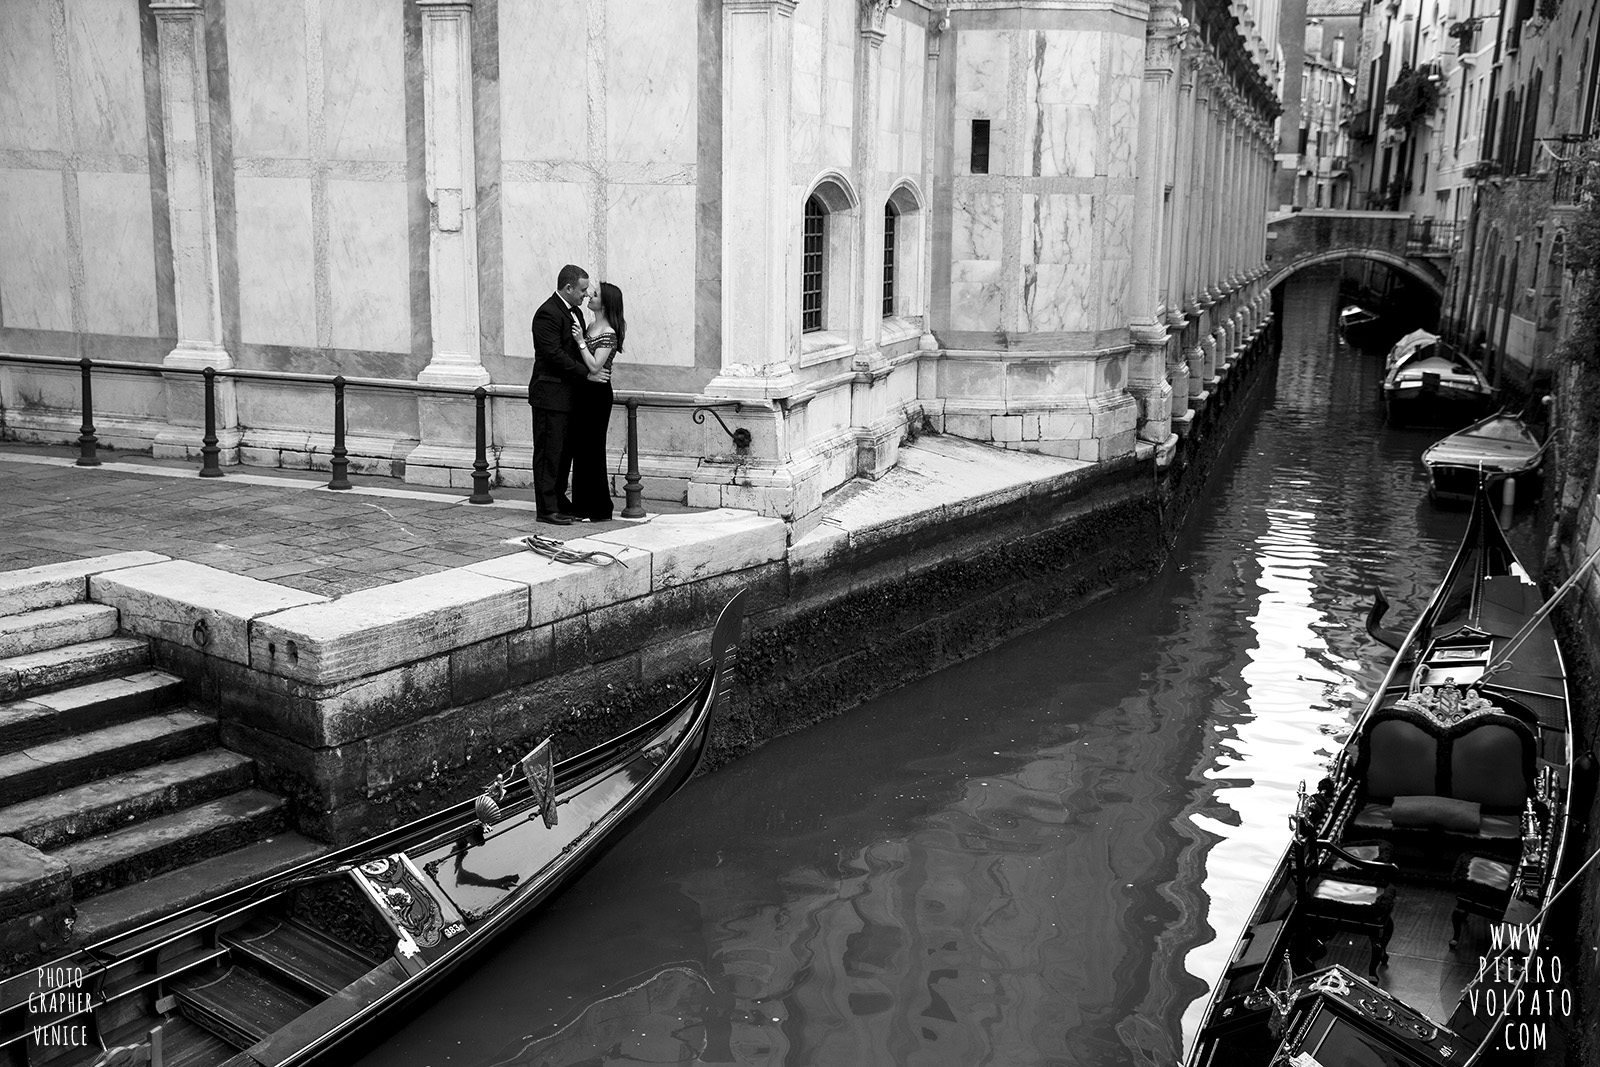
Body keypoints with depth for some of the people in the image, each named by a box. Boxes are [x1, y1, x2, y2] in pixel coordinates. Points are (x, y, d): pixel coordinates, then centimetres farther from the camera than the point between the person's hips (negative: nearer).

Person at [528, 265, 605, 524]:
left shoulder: (575, 311, 15)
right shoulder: (547, 314, -15)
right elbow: (554, 354, -21)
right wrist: (587, 373, -19)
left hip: (569, 394, 9)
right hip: (551, 394, -9)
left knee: (565, 451, 15)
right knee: (549, 452, -4)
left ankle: (558, 500, 26)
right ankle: (546, 508, 1)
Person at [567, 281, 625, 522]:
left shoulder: (609, 334, -13)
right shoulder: (590, 326, 12)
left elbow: (594, 366, -19)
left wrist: (580, 342, -19)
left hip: (597, 394, -9)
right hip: (583, 392, 9)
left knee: (592, 448, -3)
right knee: (580, 448, 11)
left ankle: (599, 509, 6)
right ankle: (582, 506, 19)